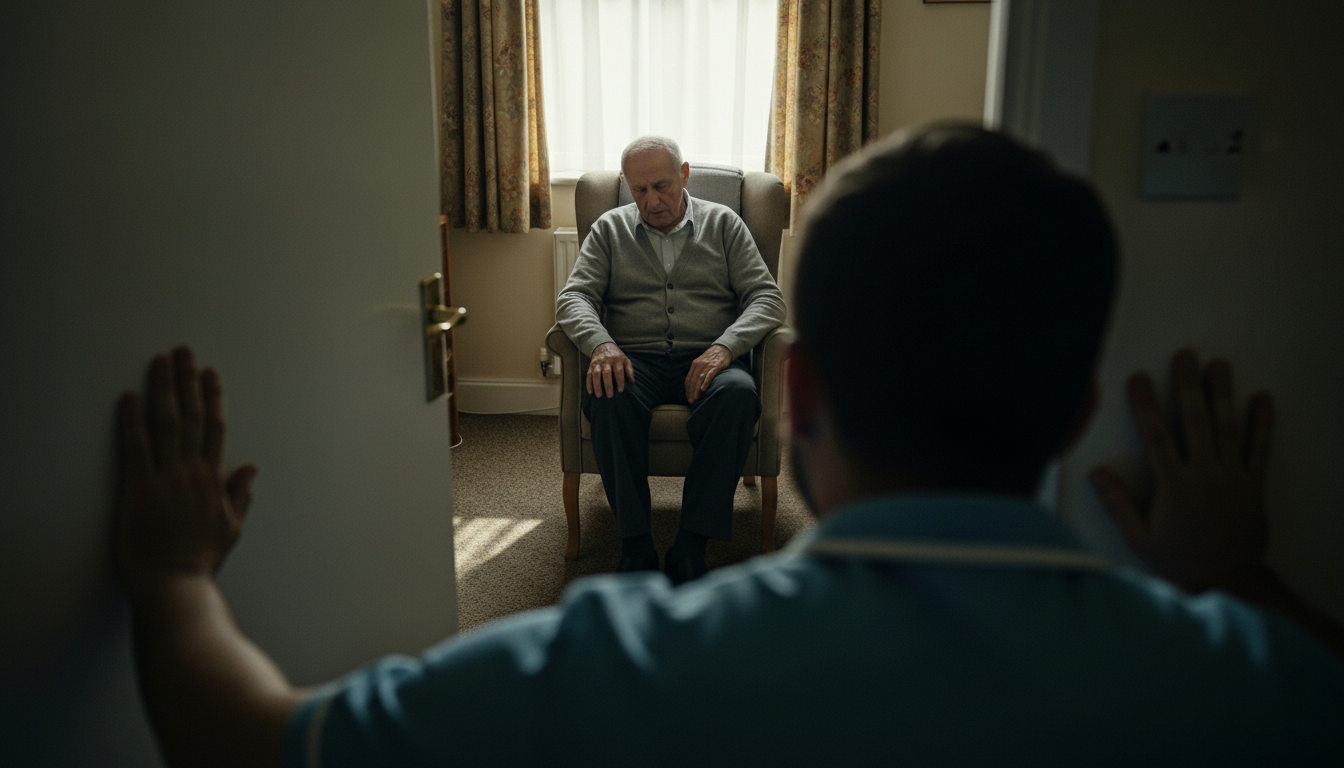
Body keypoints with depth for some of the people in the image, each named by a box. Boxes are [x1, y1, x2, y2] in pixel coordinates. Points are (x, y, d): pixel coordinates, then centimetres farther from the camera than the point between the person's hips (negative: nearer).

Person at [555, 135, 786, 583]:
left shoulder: (723, 223, 12)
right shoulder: (610, 229, 15)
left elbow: (767, 297, 4)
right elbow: (573, 298, 4)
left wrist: (724, 347, -16)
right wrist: (599, 342, -19)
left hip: (708, 359, 0)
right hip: (635, 358, 1)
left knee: (737, 393, -36)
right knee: (607, 394, -35)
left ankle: (691, 546, -29)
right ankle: (635, 545, -26)